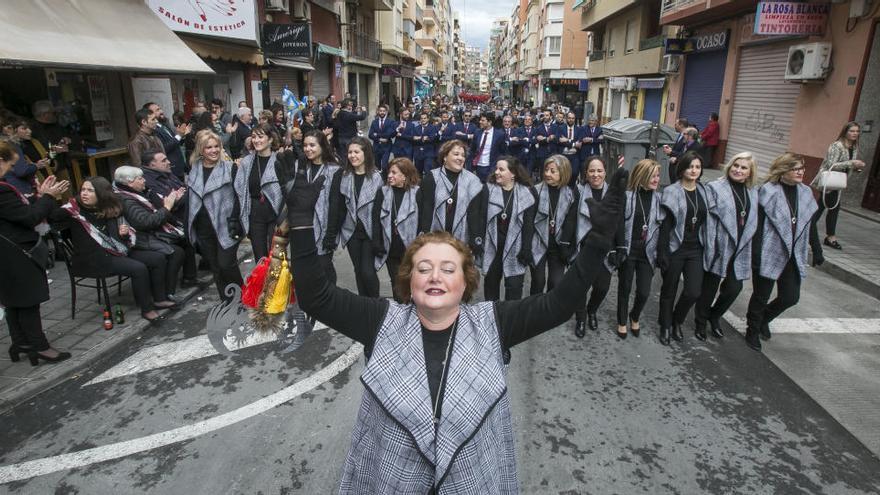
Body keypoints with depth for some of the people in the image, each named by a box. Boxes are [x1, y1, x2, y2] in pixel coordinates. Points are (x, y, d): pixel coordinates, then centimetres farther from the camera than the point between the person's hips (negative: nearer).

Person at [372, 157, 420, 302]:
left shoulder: (417, 193, -7)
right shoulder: (383, 192, 2)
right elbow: (376, 220, 1)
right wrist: (377, 245, -6)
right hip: (391, 249, 3)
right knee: (397, 285, 12)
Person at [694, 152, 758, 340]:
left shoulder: (753, 192, 10)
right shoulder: (714, 188, -8)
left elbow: (753, 222, 12)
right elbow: (708, 218, -12)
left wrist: (747, 245, 7)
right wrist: (711, 246, -16)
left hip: (740, 250, 5)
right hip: (719, 248, -5)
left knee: (734, 288, 5)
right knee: (709, 288, 7)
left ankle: (714, 316, 32)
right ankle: (700, 322, 28)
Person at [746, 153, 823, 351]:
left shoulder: (805, 193, 6)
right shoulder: (768, 192, -12)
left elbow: (811, 225, 14)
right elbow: (758, 225, -15)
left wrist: (817, 251, 17)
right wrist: (755, 255, -18)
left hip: (793, 256, 6)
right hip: (769, 254, -5)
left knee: (791, 297, 8)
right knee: (761, 296, 8)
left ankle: (763, 318, 35)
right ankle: (752, 330, 28)